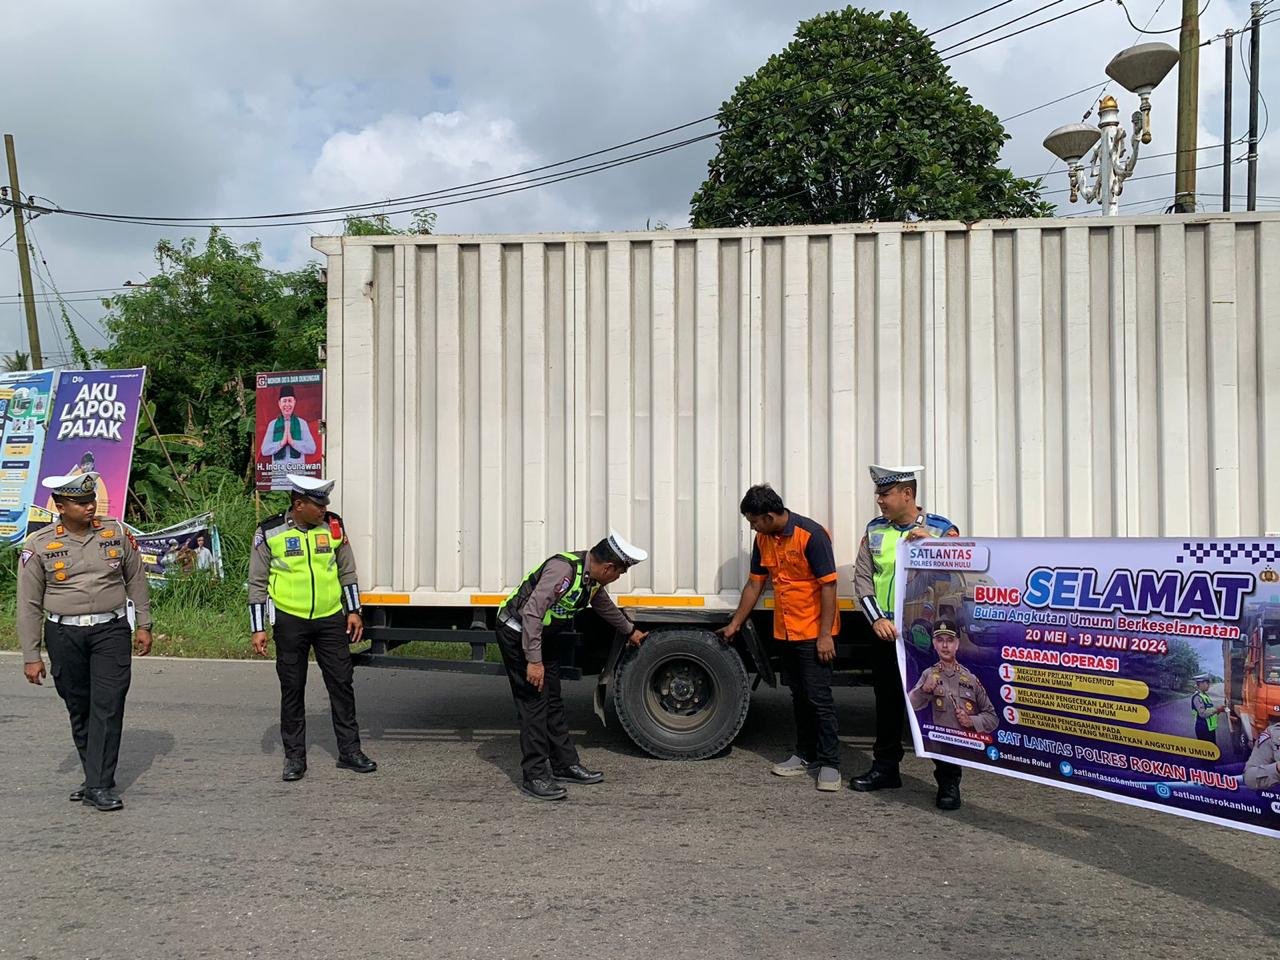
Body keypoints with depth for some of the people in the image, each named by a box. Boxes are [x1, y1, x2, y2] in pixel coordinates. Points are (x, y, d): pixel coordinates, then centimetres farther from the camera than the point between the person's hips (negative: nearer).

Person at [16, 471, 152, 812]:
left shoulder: (116, 532, 3)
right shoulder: (38, 546, -1)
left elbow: (136, 579, 12)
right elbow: (29, 605, 2)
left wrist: (143, 624, 9)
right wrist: (31, 656, 1)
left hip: (111, 630, 0)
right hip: (64, 635, 0)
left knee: (108, 706, -6)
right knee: (78, 708, 9)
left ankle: (99, 785, -2)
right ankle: (95, 776, 24)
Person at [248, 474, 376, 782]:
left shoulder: (333, 526, 1)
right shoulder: (269, 533, -6)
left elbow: (347, 571, 11)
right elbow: (258, 584, 0)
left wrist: (353, 611, 6)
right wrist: (258, 629, -3)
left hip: (331, 619, 2)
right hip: (290, 621, -2)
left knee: (342, 683, 4)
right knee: (292, 690, 6)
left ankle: (349, 751, 16)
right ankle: (294, 757, 18)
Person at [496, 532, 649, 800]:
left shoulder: (592, 578, 0)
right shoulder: (563, 569, -31)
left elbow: (604, 605, 22)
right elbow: (531, 612, -35)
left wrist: (630, 630, 36)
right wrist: (534, 660, -33)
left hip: (544, 635, 9)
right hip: (517, 633, -9)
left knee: (552, 702, 13)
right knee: (534, 703, -10)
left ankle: (565, 765, 22)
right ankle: (534, 777, -4)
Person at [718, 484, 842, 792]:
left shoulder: (811, 535, -18)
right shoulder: (764, 540, 5)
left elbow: (828, 585, -18)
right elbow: (755, 584, 14)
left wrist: (825, 634, -20)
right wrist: (735, 624, 16)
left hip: (814, 632, -7)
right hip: (785, 631, 7)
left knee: (819, 697, -4)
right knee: (799, 696, 14)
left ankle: (830, 763, 3)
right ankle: (806, 755, 24)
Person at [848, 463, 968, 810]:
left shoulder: (942, 529, -4)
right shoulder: (874, 531, 7)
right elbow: (862, 578, 4)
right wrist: (877, 619, -9)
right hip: (886, 634, 4)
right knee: (887, 703, 15)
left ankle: (948, 780, 13)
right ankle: (886, 767, 30)